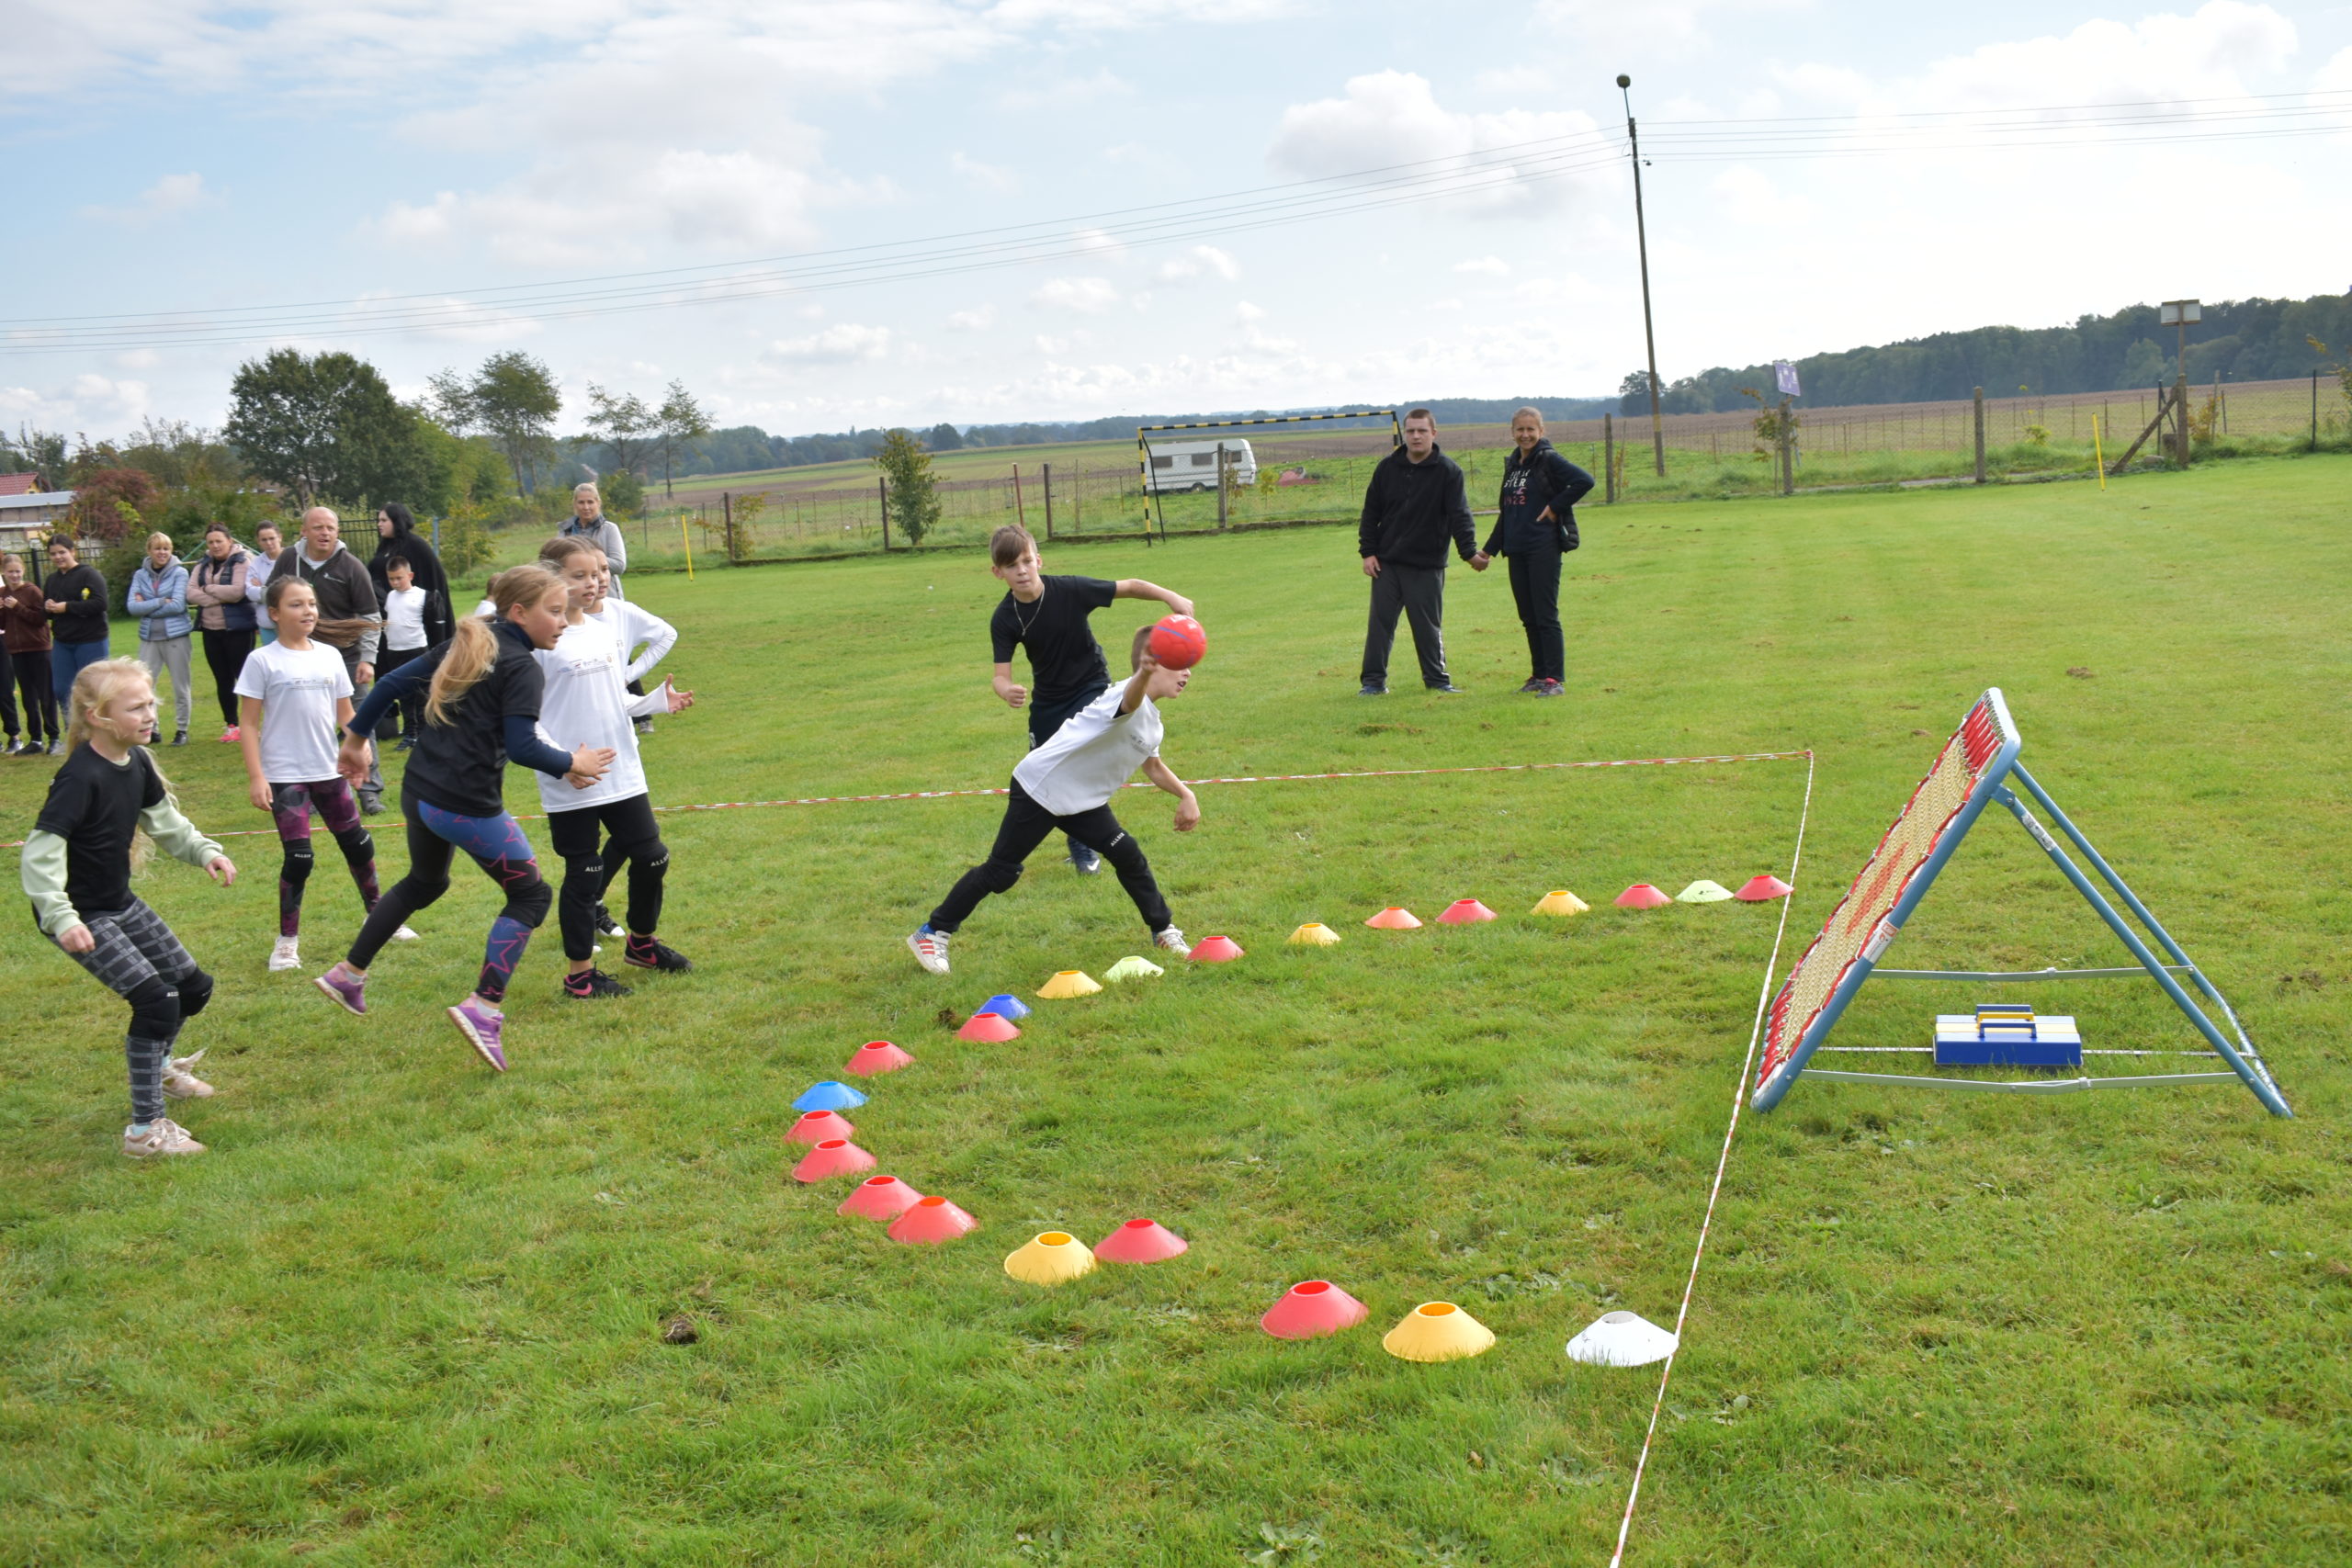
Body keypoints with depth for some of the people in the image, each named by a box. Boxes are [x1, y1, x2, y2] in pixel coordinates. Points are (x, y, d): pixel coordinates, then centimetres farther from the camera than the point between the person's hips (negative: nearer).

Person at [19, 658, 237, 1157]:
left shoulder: (137, 762, 0)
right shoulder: (80, 777, -26)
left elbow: (163, 818, 17)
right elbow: (41, 851, -29)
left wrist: (205, 851, 3)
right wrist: (61, 918, -37)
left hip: (121, 902, 9)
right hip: (81, 918, -9)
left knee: (192, 986, 15)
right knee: (156, 999, -17)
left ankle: (157, 1062, 45)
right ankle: (145, 1130, -7)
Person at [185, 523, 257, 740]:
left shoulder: (241, 562, -6)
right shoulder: (202, 564, 10)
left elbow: (236, 591, -20)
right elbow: (191, 593, -2)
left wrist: (208, 588, -9)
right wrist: (221, 597, -14)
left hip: (238, 629, -6)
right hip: (211, 630, 6)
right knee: (222, 679, 10)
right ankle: (230, 724, 18)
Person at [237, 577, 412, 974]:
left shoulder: (329, 656, 5)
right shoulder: (263, 661, -8)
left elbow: (345, 714, 12)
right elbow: (248, 723, -8)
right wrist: (255, 777, -13)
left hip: (329, 772, 5)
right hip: (285, 777, -5)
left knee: (359, 845, 13)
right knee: (298, 858, -7)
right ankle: (287, 940, 9)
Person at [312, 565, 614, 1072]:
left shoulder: (465, 645, 12)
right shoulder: (522, 667, -12)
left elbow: (393, 682, 14)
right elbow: (522, 746, -21)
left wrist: (355, 739, 22)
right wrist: (571, 765, -6)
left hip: (418, 794, 9)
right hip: (468, 806, -9)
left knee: (424, 882, 32)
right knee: (529, 895, 4)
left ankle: (349, 973, 41)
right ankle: (483, 1008, -6)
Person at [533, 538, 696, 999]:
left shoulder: (604, 632, 9)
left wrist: (659, 701, 1)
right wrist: (560, 759, -24)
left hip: (623, 773, 7)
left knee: (651, 857, 13)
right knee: (583, 871, 2)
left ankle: (642, 942, 36)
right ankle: (580, 974, 16)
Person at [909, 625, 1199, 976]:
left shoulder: (1154, 724, 7)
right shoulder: (1129, 699, -25)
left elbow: (1153, 767, 27)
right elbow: (1131, 699, -53)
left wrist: (1186, 795, 15)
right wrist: (1144, 674, -76)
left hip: (1083, 801, 8)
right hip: (1040, 789, -8)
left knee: (1128, 856, -2)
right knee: (1000, 872, -3)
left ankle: (1163, 930, 18)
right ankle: (931, 933, 10)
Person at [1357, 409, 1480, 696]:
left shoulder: (1447, 471, -5)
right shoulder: (1388, 468, 3)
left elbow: (1459, 515, -10)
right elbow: (1371, 512, 8)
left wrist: (1469, 552, -21)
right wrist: (1367, 552, 2)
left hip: (1428, 564, -2)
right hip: (1386, 563, 2)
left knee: (1428, 625, 4)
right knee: (1380, 622, 3)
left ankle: (1437, 679, 16)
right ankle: (1374, 681, 10)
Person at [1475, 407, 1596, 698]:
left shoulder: (1548, 460, -7)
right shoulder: (1512, 464, 15)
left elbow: (1585, 480, -21)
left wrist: (1556, 506, -15)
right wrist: (1490, 549, 22)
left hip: (1544, 549, -7)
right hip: (1516, 551, 7)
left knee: (1546, 615, -7)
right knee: (1528, 617, 10)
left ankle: (1556, 680, -3)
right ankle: (1540, 676, 18)